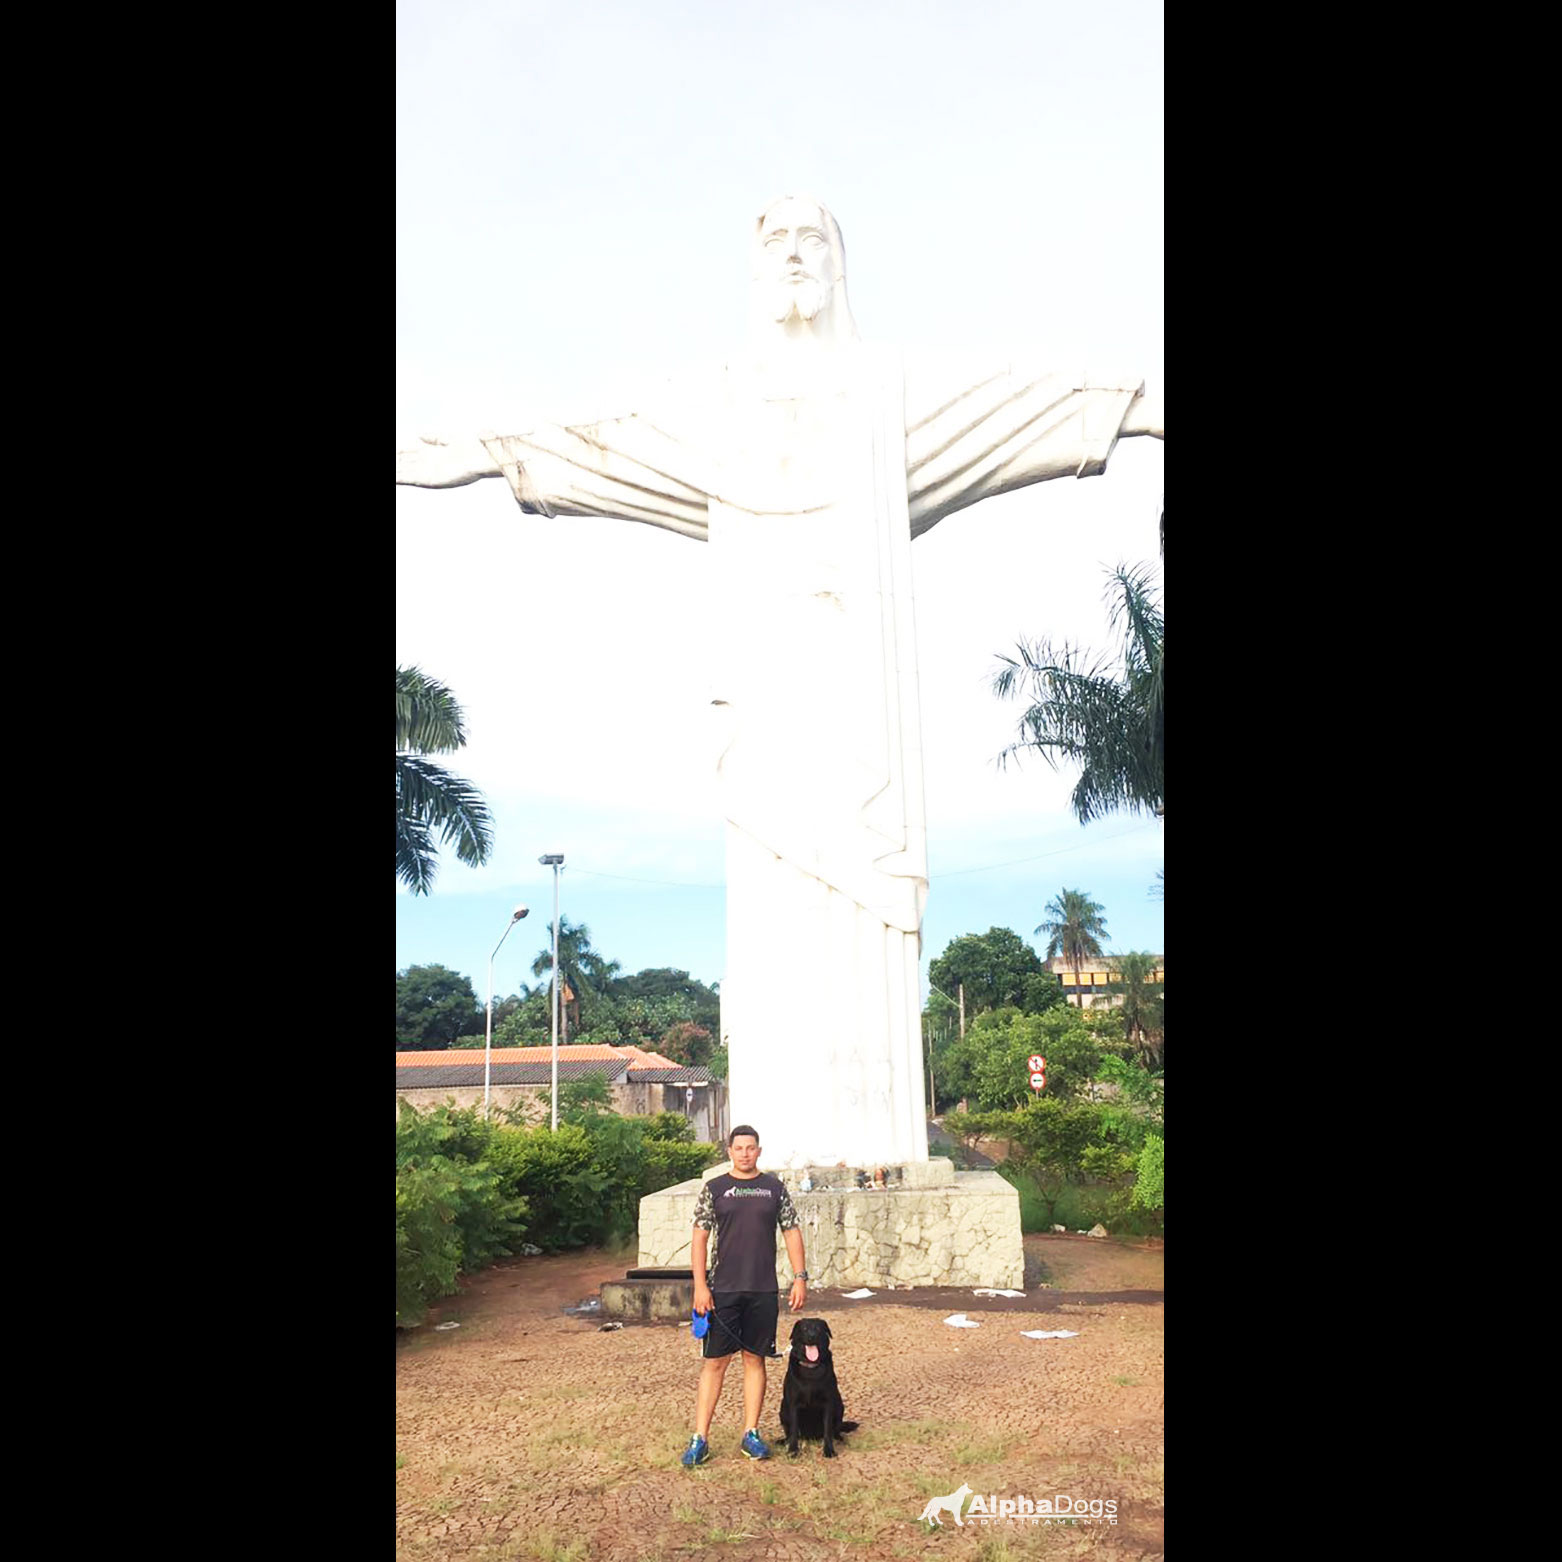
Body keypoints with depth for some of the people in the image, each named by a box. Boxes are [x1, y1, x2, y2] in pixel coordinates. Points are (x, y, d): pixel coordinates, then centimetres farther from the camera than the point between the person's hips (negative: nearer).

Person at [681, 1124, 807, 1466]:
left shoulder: (774, 1188, 6)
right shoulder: (714, 1188, 2)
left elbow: (792, 1233, 8)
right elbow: (699, 1238, -1)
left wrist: (800, 1278, 0)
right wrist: (700, 1286, -8)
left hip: (764, 1291, 2)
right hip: (723, 1290, -2)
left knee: (755, 1359, 8)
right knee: (715, 1361, 0)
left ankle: (751, 1433, 19)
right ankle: (700, 1439, 7)